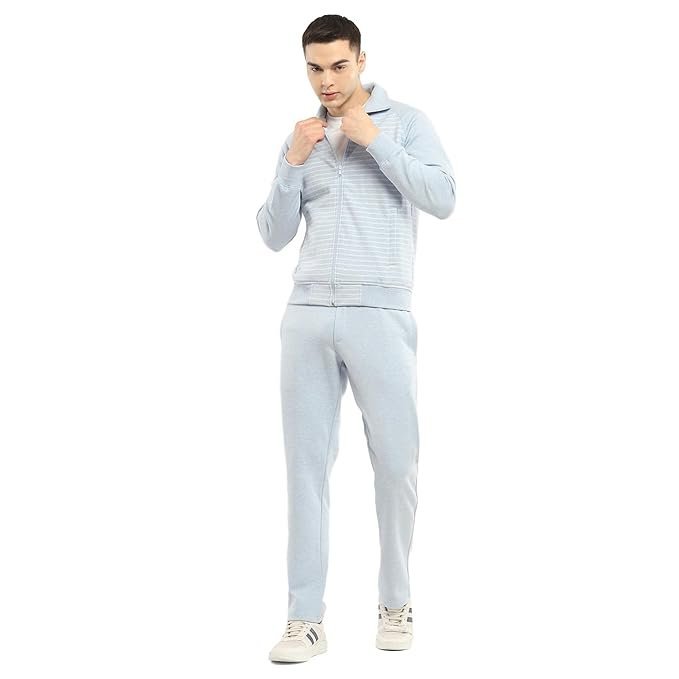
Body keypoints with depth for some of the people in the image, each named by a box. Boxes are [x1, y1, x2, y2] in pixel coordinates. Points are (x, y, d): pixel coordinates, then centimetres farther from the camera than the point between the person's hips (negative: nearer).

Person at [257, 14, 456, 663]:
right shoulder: (300, 137, 17)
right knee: (306, 464, -1)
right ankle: (305, 618, 1)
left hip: (380, 316, -3)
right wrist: (293, 163, -1)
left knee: (395, 462, 0)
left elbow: (443, 199, -7)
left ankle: (396, 600, 19)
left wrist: (374, 140, -10)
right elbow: (274, 235, 13)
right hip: (307, 317, 3)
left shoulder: (405, 122, 7)